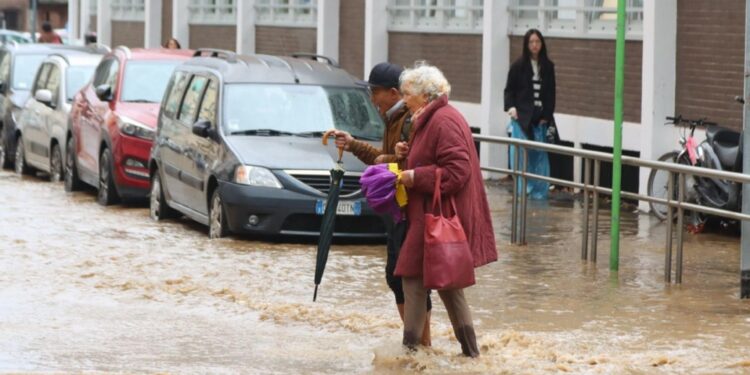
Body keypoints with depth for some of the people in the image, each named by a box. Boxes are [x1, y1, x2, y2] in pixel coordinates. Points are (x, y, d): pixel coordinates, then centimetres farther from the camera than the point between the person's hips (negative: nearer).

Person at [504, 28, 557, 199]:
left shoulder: (548, 66, 7)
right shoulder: (519, 66, 0)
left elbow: (551, 94, 8)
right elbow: (509, 89, 5)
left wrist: (547, 116, 0)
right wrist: (511, 107, -11)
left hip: (541, 118, 2)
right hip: (522, 116, -2)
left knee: (540, 154, 1)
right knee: (521, 153, -6)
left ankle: (539, 190, 8)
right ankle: (522, 188, 1)